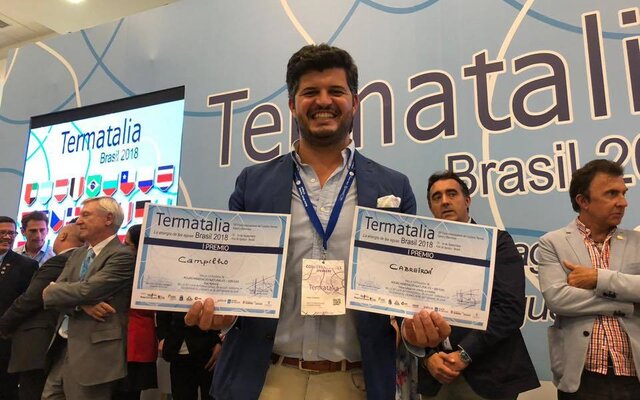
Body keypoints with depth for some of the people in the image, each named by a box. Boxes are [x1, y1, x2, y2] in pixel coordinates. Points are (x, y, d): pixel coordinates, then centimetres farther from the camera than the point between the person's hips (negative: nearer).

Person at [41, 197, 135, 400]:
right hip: (61, 348, 8)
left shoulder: (122, 256, -13)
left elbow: (86, 291, -22)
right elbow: (54, 291, 6)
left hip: (93, 353, -8)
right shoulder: (77, 254, 14)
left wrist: (51, 291, -2)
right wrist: (81, 304, -15)